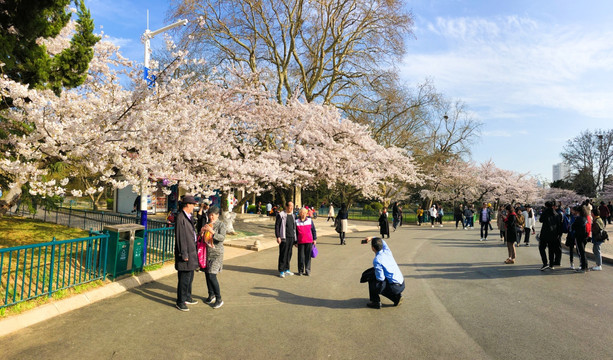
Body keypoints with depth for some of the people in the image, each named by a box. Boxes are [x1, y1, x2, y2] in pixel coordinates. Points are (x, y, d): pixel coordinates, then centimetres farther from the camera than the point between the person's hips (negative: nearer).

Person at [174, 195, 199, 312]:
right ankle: (180, 302, 12)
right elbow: (180, 237, -20)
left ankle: (187, 298, 34)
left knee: (189, 276, 20)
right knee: (184, 278, -1)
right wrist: (184, 254, -20)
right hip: (185, 252, -10)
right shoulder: (180, 218, -18)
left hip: (191, 251, 10)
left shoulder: (188, 217, 12)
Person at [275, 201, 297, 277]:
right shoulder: (281, 215, -6)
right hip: (284, 238, -6)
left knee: (289, 254, 10)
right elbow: (276, 226, -8)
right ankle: (281, 271, 4)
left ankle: (286, 270, 21)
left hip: (291, 238, 6)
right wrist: (278, 237, -15)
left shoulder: (293, 215, 14)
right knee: (283, 255, -4)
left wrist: (295, 238, 17)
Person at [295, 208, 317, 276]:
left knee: (308, 256, 4)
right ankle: (301, 270, 16)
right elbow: (295, 232, 6)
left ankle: (307, 270, 13)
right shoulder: (296, 222, 2)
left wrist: (315, 239, 8)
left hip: (309, 241, 1)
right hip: (300, 242, -1)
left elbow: (313, 230, 11)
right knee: (301, 256, 2)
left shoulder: (310, 220, 6)